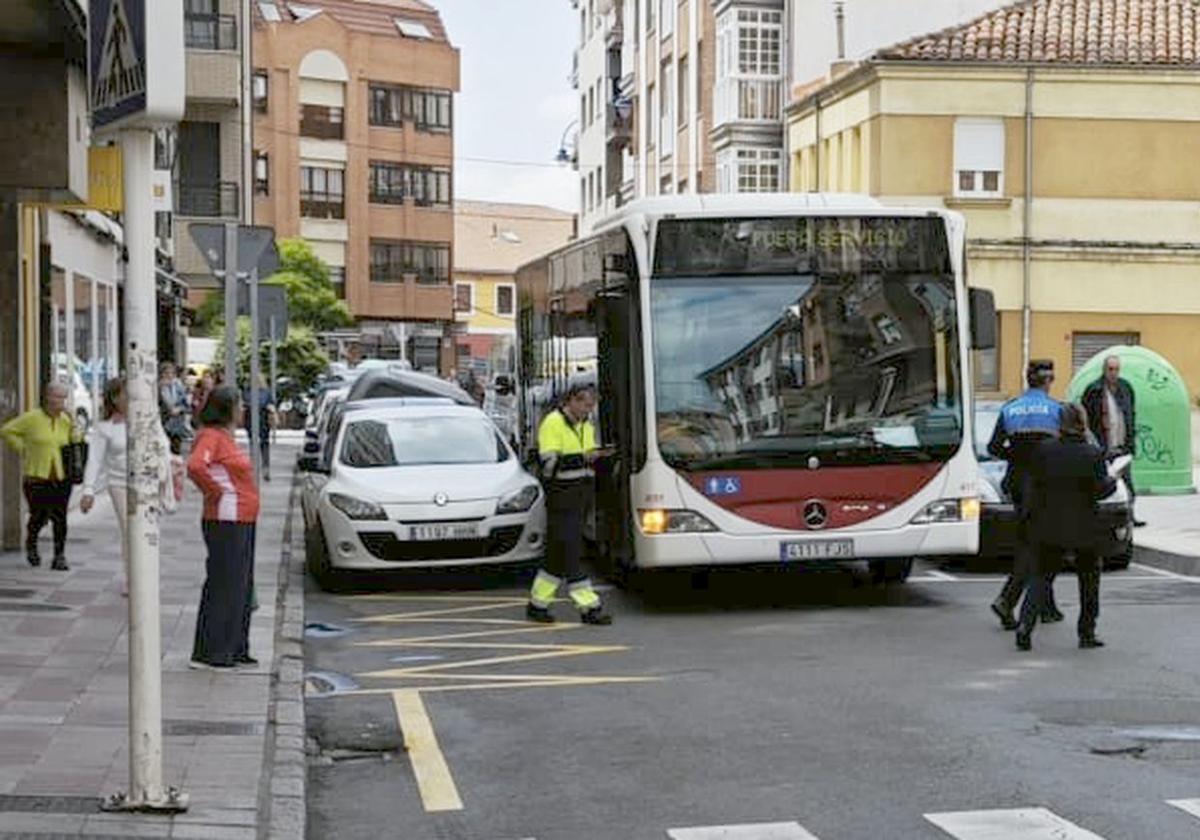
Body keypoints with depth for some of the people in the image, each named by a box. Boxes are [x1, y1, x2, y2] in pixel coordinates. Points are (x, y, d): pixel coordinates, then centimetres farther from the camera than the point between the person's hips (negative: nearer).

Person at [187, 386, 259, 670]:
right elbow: (195, 466, -32)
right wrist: (215, 492, -20)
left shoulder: (226, 436, 16)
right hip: (226, 522, -10)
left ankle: (235, 649, 21)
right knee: (223, 586, -7)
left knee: (241, 588, 14)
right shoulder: (211, 436, -14)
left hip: (242, 522, 10)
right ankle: (209, 652, -2)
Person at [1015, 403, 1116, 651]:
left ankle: (1026, 625, -12)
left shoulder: (1043, 451, -5)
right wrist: (1113, 479, 10)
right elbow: (1100, 490, -10)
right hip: (1084, 528, -1)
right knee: (1089, 578, 16)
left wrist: (1030, 516, 10)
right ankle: (1087, 633, 17)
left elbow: (1033, 486, -2)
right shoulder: (1094, 454, -8)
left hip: (1048, 528, 1)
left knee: (1040, 576, 6)